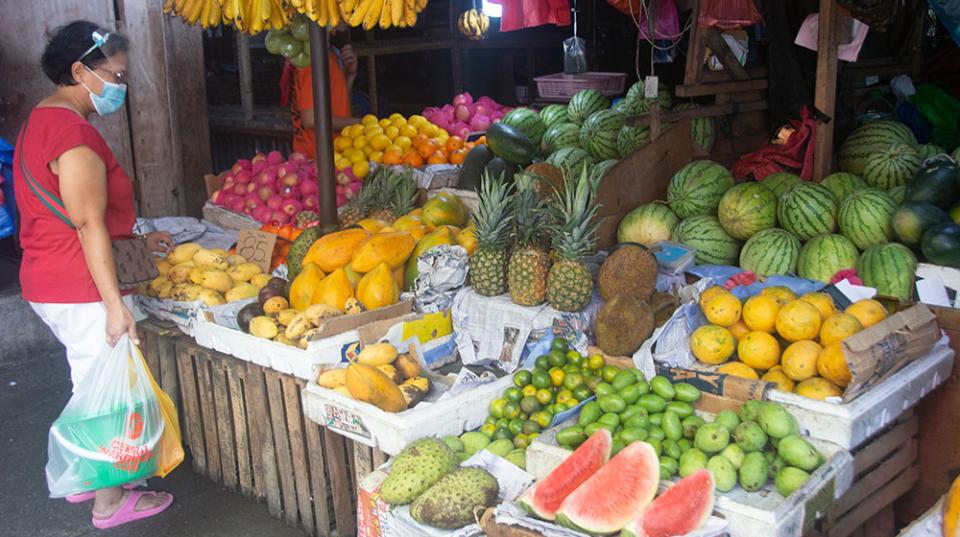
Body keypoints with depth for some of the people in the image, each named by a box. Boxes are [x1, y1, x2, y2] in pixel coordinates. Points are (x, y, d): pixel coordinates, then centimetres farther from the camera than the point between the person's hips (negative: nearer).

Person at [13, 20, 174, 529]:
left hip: (48, 285, 10)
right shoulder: (73, 132, -20)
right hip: (81, 292, -10)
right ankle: (111, 502, 18)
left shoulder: (42, 119, 14)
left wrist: (136, 236, 23)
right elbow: (89, 225, -23)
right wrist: (115, 304, -23)